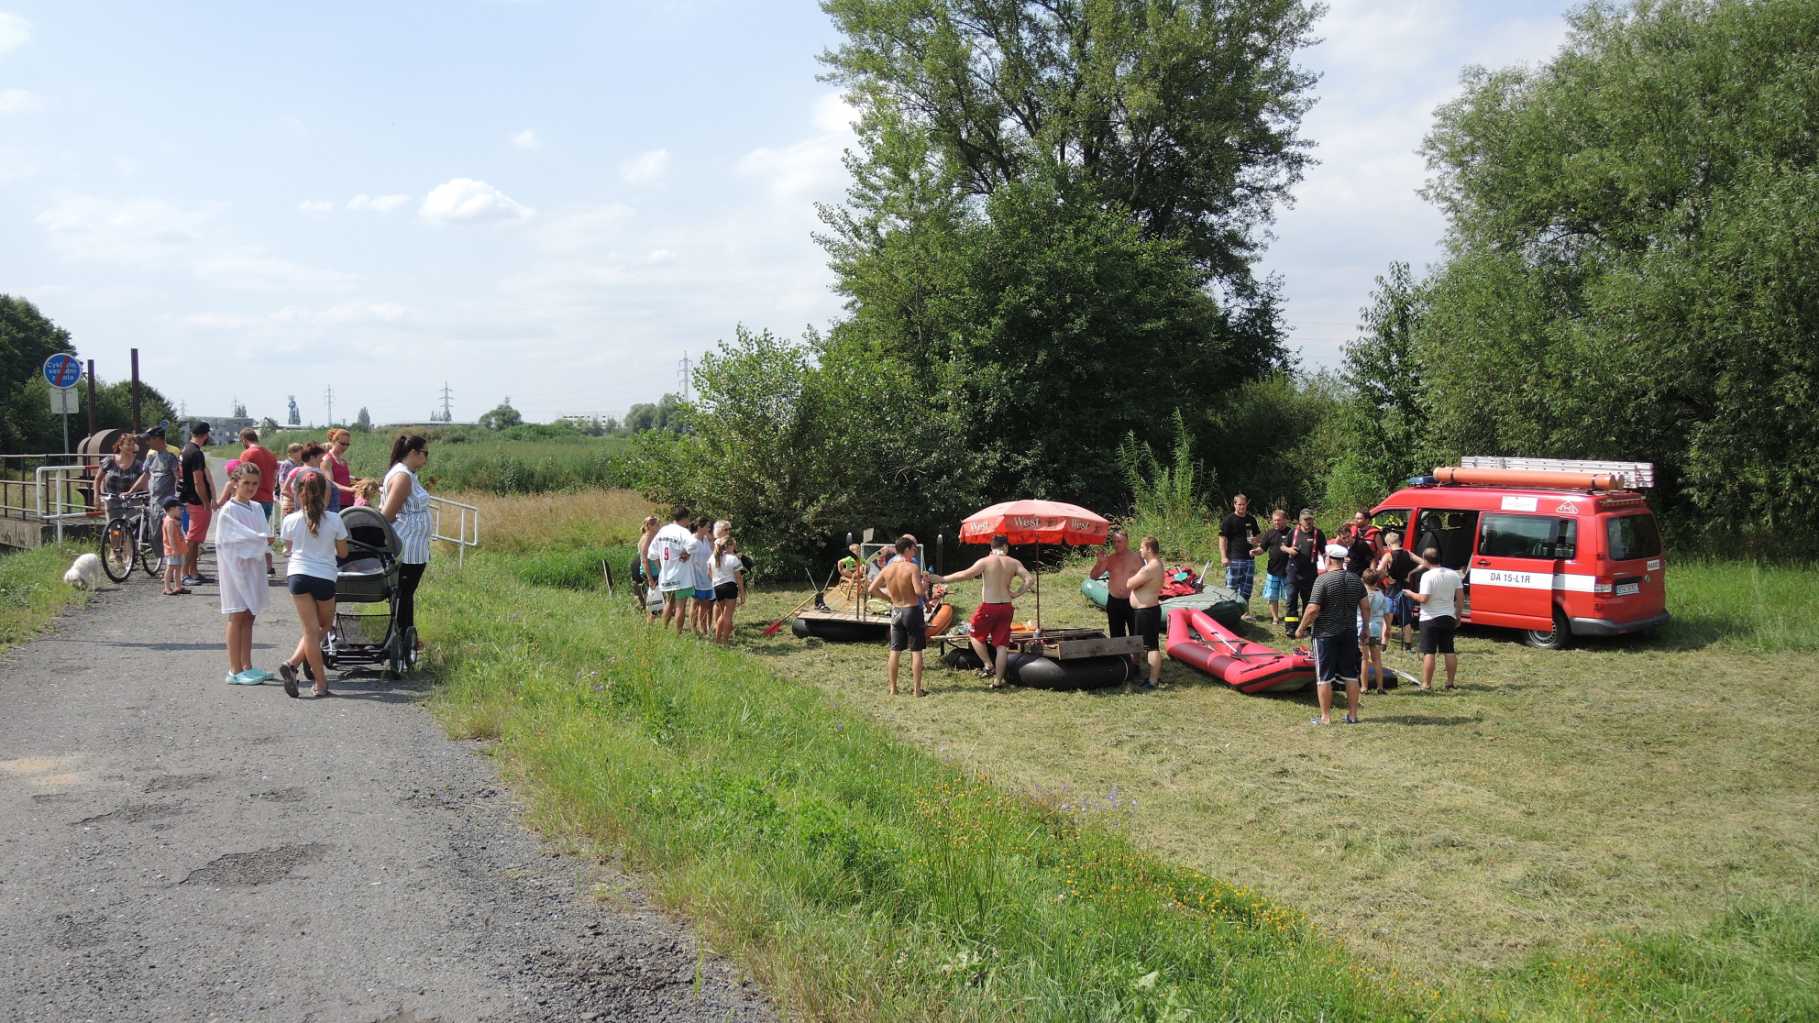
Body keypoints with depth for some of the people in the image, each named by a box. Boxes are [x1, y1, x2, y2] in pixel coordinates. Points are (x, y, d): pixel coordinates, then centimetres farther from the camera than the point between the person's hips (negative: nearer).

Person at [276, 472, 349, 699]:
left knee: (311, 629, 3)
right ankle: (293, 663, 5)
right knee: (324, 625, 18)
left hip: (298, 575, 1)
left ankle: (321, 684, -4)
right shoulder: (334, 520, -4)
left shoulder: (291, 520, -1)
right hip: (324, 577, -1)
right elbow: (343, 552, 6)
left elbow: (288, 549, 14)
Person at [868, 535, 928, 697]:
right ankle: (917, 689, 3)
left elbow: (871, 590, 3)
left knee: (895, 650, 10)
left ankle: (893, 689, 13)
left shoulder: (887, 569, 1)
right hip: (913, 611, -5)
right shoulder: (913, 567, -15)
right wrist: (925, 584, -3)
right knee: (916, 651, 2)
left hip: (896, 612, 5)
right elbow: (919, 591, -24)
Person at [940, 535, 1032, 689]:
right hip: (1006, 607, 3)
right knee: (1002, 644, 7)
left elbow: (965, 574, -16)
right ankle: (998, 680, 8)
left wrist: (942, 579, -11)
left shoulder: (985, 561, -8)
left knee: (976, 636, 19)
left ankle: (988, 665, 8)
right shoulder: (1014, 563, 2)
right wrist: (1017, 594, 2)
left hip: (988, 607, -3)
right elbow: (1028, 579, -8)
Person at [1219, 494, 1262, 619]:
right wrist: (1224, 557, -16)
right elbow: (1223, 538, -7)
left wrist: (1255, 541, -1)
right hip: (1234, 560, -5)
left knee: (1246, 589, 10)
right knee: (1231, 587, -5)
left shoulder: (1251, 520, 13)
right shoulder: (1229, 520, -3)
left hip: (1249, 558, 5)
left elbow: (1257, 536, 24)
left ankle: (1245, 612, 17)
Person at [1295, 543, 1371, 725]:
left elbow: (1313, 609, -17)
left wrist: (1301, 628, -5)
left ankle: (1326, 717, 5)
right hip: (1349, 633, 5)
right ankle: (1353, 714, 17)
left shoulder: (1323, 580, -14)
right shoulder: (1356, 580, 4)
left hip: (1326, 634, -5)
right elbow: (1366, 607, 6)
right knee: (1350, 675, 13)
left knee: (1324, 677, 2)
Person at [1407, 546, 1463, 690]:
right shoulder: (1453, 574, 3)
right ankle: (1450, 682, 17)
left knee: (1429, 652, -3)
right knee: (1449, 651, 13)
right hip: (1449, 618, 6)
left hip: (1430, 619, -6)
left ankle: (1426, 684, -3)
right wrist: (1458, 616, 14)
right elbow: (1459, 598, 6)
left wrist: (1411, 594, -3)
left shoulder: (1427, 576, -16)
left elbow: (1423, 599, -20)